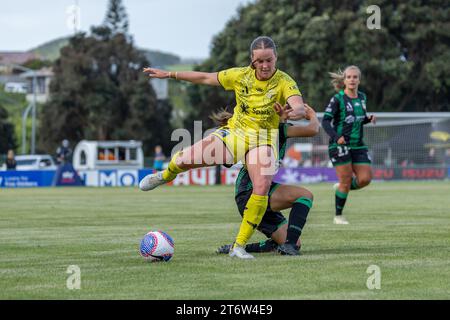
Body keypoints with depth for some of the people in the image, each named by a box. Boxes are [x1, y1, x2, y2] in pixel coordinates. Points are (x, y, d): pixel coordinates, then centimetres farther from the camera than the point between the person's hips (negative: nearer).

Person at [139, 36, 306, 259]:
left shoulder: (284, 82, -14)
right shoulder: (241, 76, -4)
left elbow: (299, 107, -31)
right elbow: (206, 78, 7)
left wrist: (296, 111, -57)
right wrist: (169, 75, 9)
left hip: (262, 140, -3)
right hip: (234, 132, 3)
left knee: (262, 188, -27)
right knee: (185, 159, -9)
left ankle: (239, 247, -16)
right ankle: (166, 176, 32)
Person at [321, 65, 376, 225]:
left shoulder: (362, 98, 10)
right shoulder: (337, 99, -8)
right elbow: (325, 121, -14)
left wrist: (369, 119, 1)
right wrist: (336, 136, -29)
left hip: (358, 145, 6)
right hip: (339, 145, -6)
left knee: (365, 179, -5)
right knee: (346, 181, -6)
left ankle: (340, 188, 24)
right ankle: (338, 216, 11)